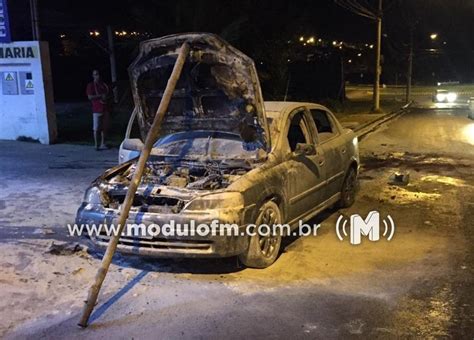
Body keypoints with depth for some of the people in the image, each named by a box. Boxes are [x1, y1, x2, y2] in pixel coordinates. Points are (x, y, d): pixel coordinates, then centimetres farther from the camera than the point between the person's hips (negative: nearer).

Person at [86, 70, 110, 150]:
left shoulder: (104, 84, 16)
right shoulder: (91, 85, -2)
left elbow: (108, 93, 23)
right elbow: (90, 97, -11)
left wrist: (106, 96, 1)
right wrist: (100, 96, -15)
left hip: (105, 108, 6)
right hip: (97, 109, -6)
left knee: (104, 127, 7)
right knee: (96, 128, -4)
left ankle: (103, 144, 14)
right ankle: (96, 145, 1)